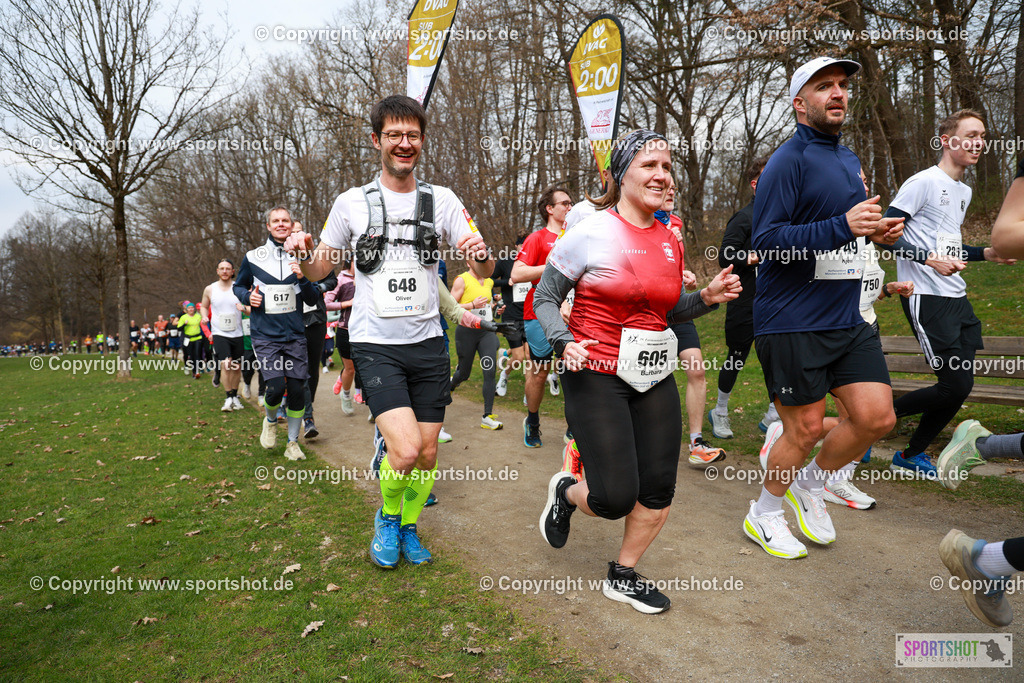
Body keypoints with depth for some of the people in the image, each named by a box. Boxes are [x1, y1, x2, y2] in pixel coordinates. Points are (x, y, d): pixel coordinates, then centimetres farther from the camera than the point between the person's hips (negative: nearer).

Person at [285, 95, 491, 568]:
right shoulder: (352, 203, 2)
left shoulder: (442, 200, 4)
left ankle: (409, 526, 35)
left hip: (428, 342, 3)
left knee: (428, 454, 8)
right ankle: (387, 517, 16)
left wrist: (481, 253, -22)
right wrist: (302, 253, -13)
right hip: (375, 344, -2)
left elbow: (486, 271, 2)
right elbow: (319, 270, 10)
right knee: (405, 450, -16)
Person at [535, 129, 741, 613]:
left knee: (659, 489, 5)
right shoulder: (590, 233, -10)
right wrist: (565, 341, -21)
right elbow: (545, 299, -4)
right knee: (616, 498, -8)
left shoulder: (669, 241, 7)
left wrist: (707, 298, 1)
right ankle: (567, 490, 28)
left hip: (654, 377, 6)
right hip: (596, 376, -6)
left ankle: (623, 576, 28)